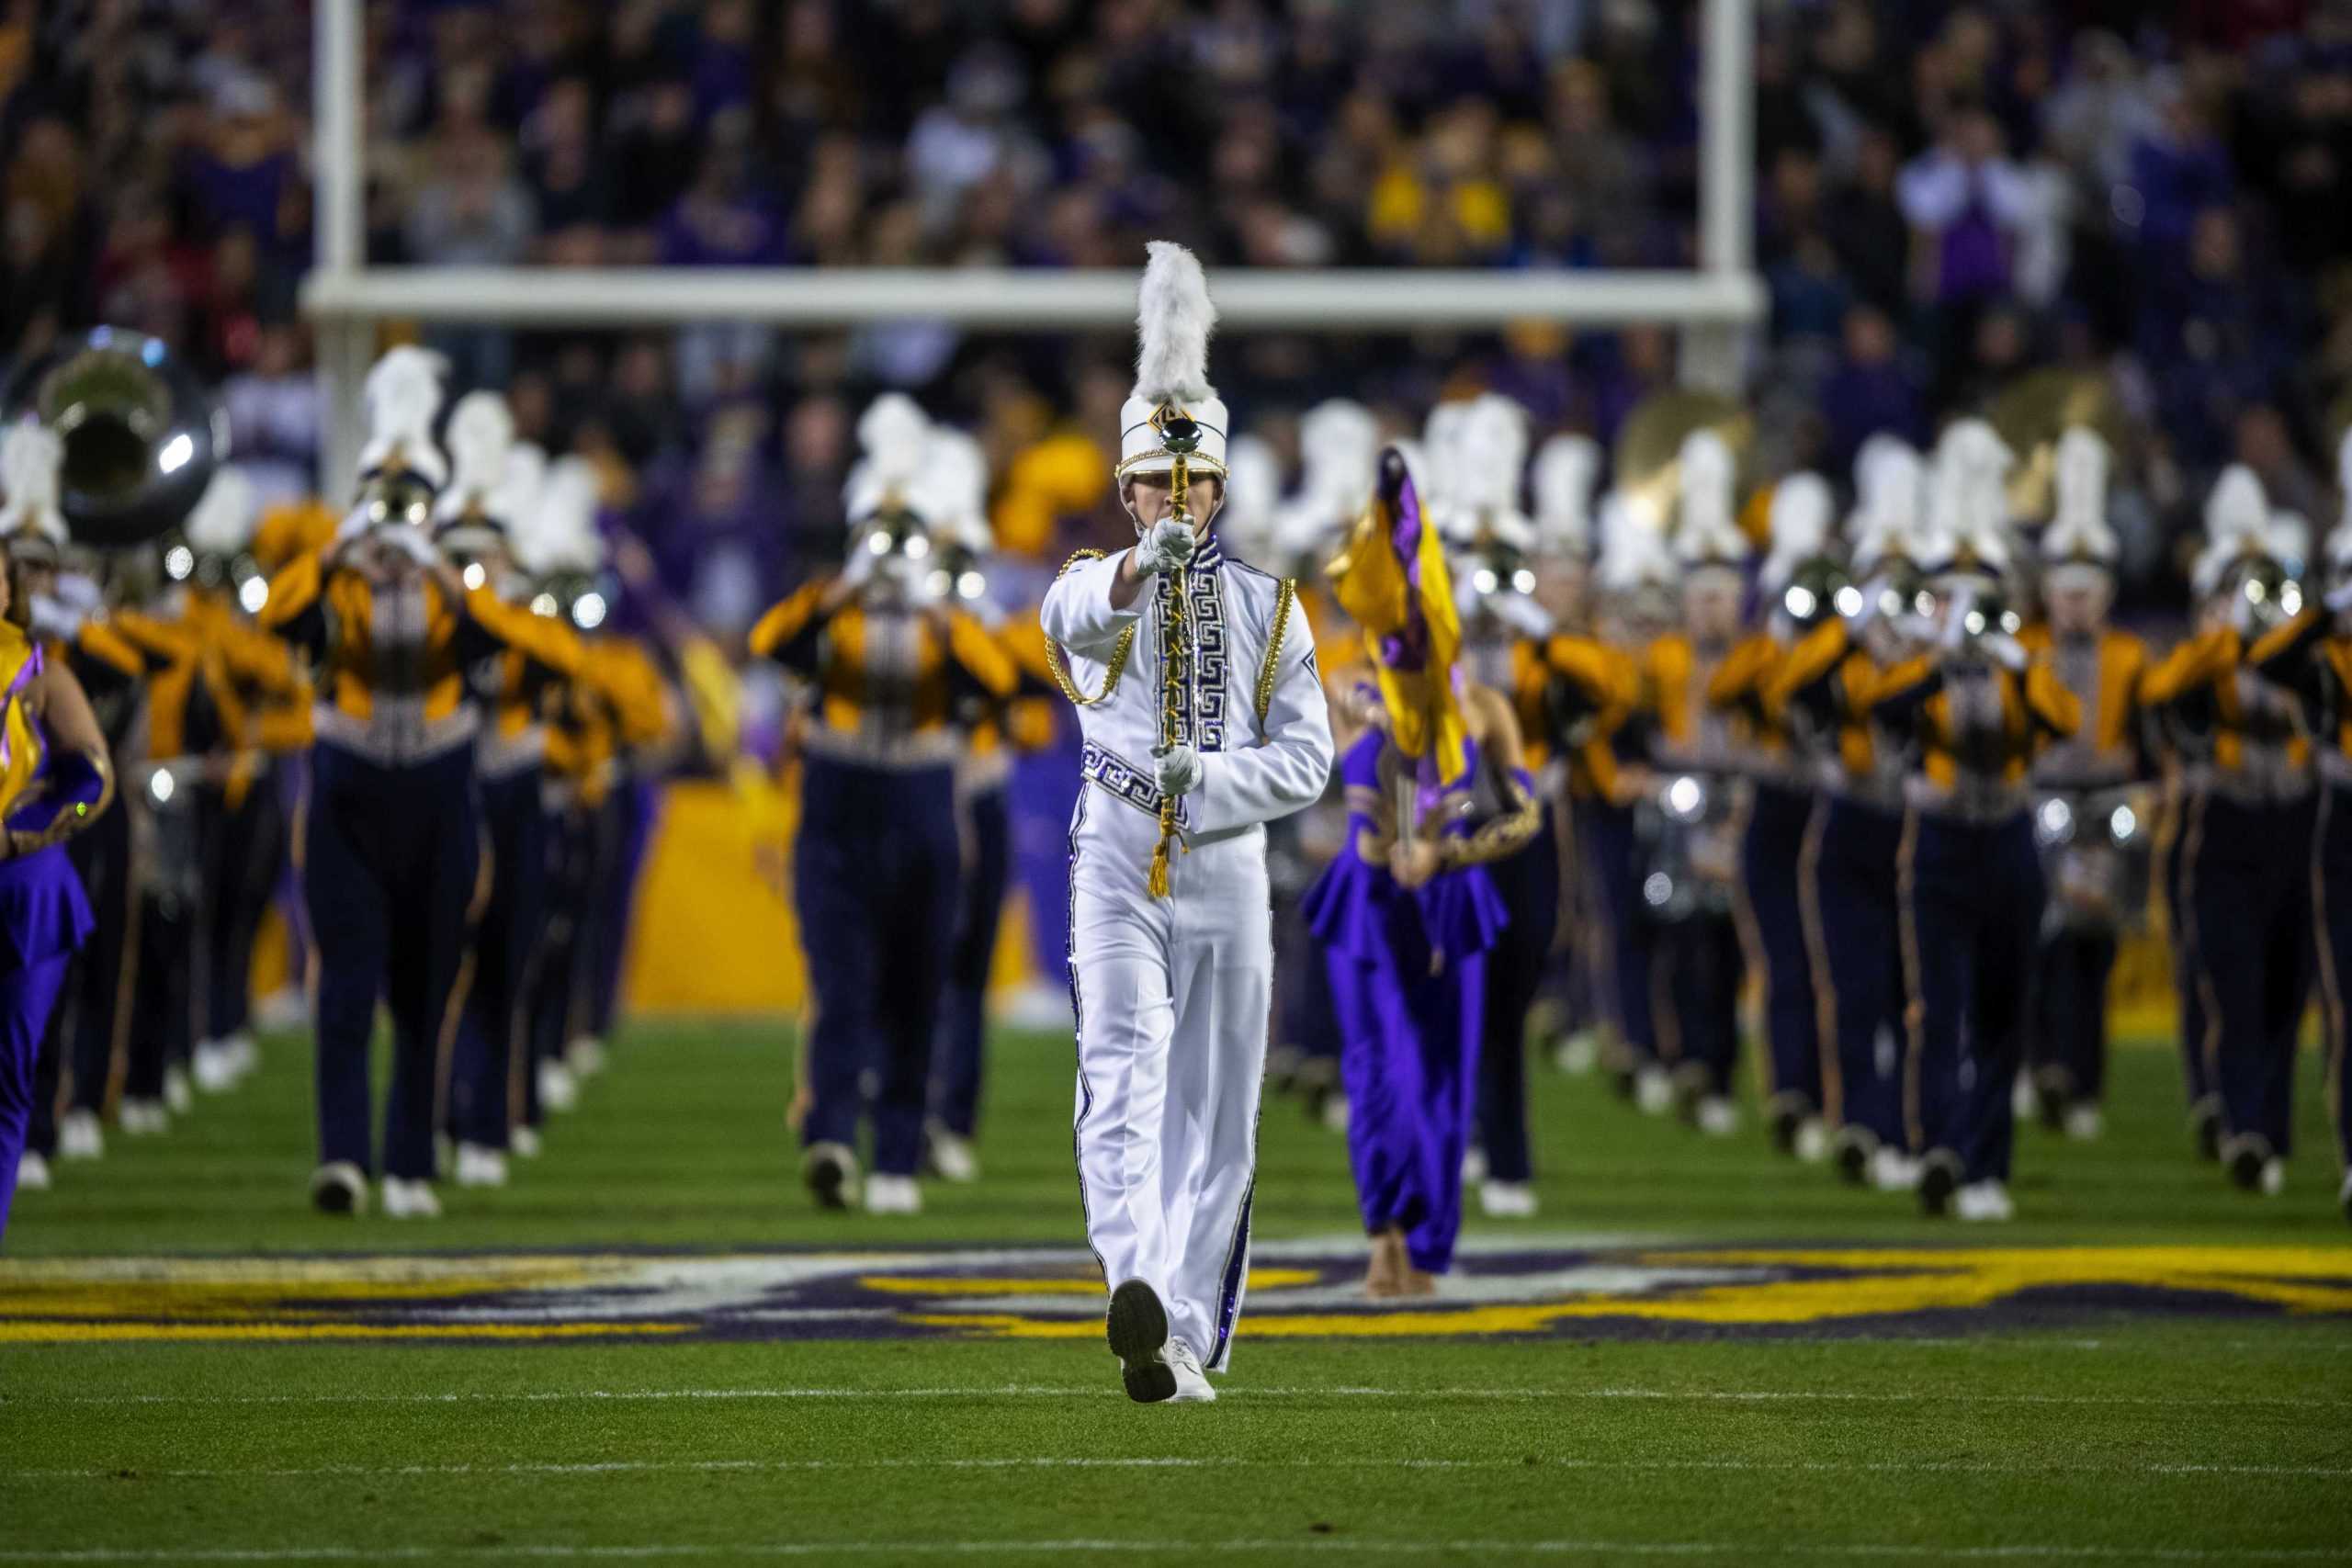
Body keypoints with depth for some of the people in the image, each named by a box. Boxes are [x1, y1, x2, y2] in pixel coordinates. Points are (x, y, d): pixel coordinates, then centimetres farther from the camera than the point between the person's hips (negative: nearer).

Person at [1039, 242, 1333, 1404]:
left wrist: (1208, 772, -14)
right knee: (1124, 1079, -19)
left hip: (1229, 865, 2)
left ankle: (1185, 1339, 7)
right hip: (1117, 862, -2)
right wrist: (1143, 567, -44)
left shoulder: (1266, 607, 11)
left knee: (1215, 1119, 3)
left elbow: (1307, 757, 4)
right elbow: (1074, 615, -22)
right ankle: (1133, 1283, -38)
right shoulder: (1095, 586, 6)